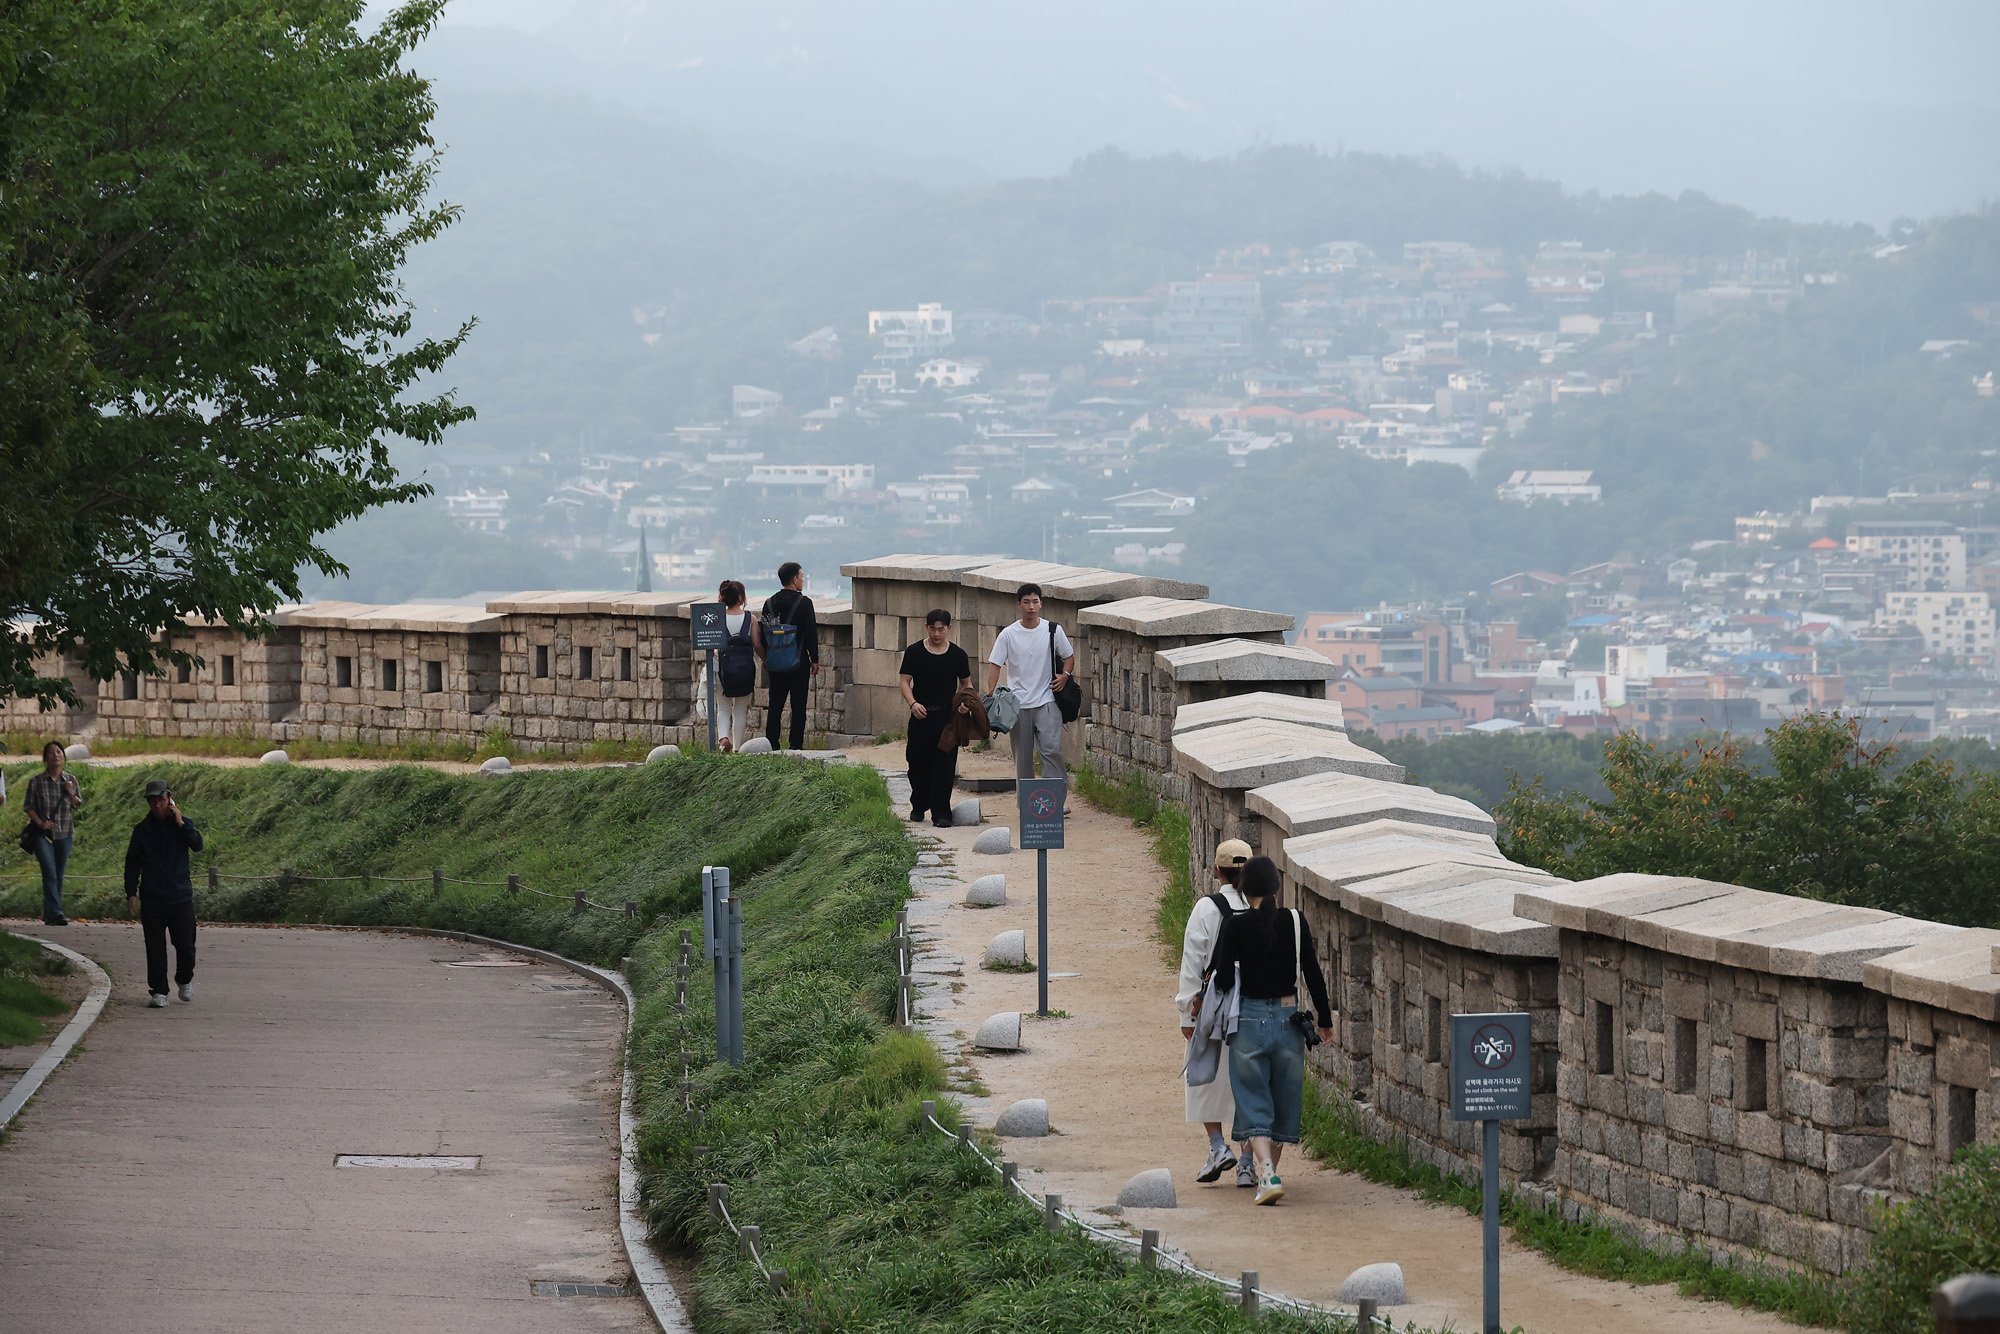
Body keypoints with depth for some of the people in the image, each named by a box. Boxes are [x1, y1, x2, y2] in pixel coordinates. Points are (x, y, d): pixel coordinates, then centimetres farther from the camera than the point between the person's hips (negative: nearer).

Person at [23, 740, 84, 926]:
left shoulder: (71, 780, 5)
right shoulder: (36, 782, -3)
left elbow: (78, 806, 11)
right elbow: (28, 806, 1)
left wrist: (72, 794, -10)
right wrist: (40, 822, -15)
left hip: (65, 834, 3)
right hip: (43, 834, -3)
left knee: (58, 876, 6)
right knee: (50, 874, -15)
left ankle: (49, 915, 16)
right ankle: (56, 914, -20)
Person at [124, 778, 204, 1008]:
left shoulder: (184, 824, 4)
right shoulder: (142, 829, 5)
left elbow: (197, 845, -13)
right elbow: (132, 862, 7)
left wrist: (181, 824, -17)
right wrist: (131, 894, 1)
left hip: (181, 896, 0)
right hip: (152, 898, 0)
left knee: (185, 944, 2)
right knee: (155, 947, -2)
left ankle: (185, 980, 29)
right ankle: (158, 992, 4)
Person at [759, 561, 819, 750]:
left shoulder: (769, 603, 4)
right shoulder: (804, 603, -9)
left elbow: (763, 635, 9)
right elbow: (811, 633, -8)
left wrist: (765, 659, 18)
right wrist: (815, 660, 0)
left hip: (775, 664, 4)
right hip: (798, 663, -4)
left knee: (775, 706, 9)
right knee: (798, 706, 1)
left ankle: (771, 744, 7)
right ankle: (796, 745, -1)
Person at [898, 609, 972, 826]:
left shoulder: (958, 655, 6)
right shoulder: (914, 652, 3)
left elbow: (966, 683, 13)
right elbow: (904, 680, 2)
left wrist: (965, 703, -7)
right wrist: (912, 703, -15)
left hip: (948, 716, 0)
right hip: (921, 716, 0)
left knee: (945, 764, -6)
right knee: (918, 763, 8)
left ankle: (940, 812, -3)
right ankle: (918, 806, 28)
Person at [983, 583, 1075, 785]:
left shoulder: (1053, 630, 3)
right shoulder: (1008, 635, 0)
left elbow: (1069, 656, 15)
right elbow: (995, 664, 1)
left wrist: (1065, 675, -5)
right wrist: (991, 695, -12)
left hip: (1047, 702, -1)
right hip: (1018, 704, 1)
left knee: (1052, 749, -14)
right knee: (1022, 757, 6)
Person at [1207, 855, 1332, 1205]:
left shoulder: (1235, 927, -9)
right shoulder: (1295, 922, -3)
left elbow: (1223, 980, -11)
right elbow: (1313, 973, 0)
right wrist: (1325, 1018, 10)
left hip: (1249, 1019, -2)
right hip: (1288, 1017, 3)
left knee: (1253, 1101, 0)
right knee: (1284, 1099, 17)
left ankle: (1268, 1174, -18)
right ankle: (1267, 1173, 28)